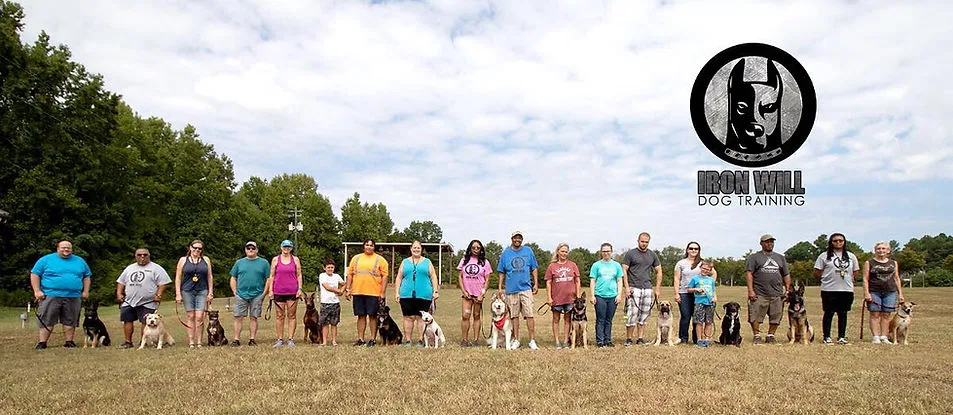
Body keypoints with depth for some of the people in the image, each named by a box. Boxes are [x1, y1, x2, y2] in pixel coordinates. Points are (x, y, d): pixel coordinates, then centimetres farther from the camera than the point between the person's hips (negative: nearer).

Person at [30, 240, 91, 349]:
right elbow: (34, 274, 3)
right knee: (47, 321, -2)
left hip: (73, 297, 3)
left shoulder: (80, 261, 14)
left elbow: (86, 276, 20)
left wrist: (85, 291, 9)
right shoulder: (46, 259, 4)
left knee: (70, 321, 5)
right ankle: (42, 343, 4)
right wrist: (37, 291, -5)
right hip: (50, 296, -2)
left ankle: (69, 342, 13)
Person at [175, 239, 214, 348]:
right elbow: (178, 278, 4)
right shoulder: (183, 260, 6)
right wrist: (178, 294, -2)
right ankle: (191, 342, 6)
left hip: (202, 291, 0)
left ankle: (199, 342, 0)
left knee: (199, 317, -7)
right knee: (190, 317, 2)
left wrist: (210, 293, 5)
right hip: (187, 291, 0)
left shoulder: (206, 260, 10)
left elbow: (209, 277, 11)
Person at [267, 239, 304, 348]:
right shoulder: (275, 260, 7)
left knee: (292, 316, 1)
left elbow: (299, 275, 7)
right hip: (279, 292, 0)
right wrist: (270, 290, 1)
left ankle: (290, 339, 5)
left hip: (292, 291, 0)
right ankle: (280, 339, 9)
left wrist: (300, 289, -2)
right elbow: (272, 276, 8)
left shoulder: (295, 260, 7)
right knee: (279, 316, 3)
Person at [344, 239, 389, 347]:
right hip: (358, 292, 3)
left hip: (373, 293, -3)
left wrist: (382, 292, -8)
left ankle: (373, 339, 9)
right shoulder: (356, 258, 13)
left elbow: (384, 276, -2)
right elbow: (350, 274, 14)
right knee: (361, 316, 8)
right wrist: (348, 289, 7)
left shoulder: (380, 260, 2)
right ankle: (360, 339, 14)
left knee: (373, 316, 1)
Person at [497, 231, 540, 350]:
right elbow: (502, 272, 11)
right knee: (514, 316, 6)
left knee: (529, 315, -6)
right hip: (511, 289, 1)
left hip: (526, 288, -1)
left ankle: (532, 341, -1)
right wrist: (500, 287, 6)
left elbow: (534, 269, 11)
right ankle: (516, 340, 15)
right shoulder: (505, 253, 8)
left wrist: (536, 284, 6)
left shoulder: (528, 251, 8)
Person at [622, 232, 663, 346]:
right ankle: (628, 339, 1)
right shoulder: (630, 254, 0)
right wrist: (627, 287, -10)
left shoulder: (652, 255, 12)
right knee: (632, 315, -8)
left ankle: (640, 338, 14)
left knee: (644, 316, 6)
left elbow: (659, 271, 16)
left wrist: (657, 288, 9)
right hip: (634, 289, -4)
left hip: (648, 289, 4)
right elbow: (624, 271, -2)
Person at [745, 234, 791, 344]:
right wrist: (750, 290, -12)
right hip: (759, 294, -4)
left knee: (776, 317, 4)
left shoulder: (780, 257, 19)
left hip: (777, 294, 4)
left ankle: (770, 336, 17)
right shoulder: (754, 257, 5)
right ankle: (757, 336, 6)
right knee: (755, 317, -5)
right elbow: (749, 273, -3)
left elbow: (786, 275, 20)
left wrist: (788, 290, 9)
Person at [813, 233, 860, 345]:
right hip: (829, 290, -3)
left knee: (843, 314, 6)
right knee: (829, 313, 0)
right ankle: (827, 337, 6)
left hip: (847, 289, 3)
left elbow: (855, 272, 19)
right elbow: (816, 273, 1)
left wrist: (848, 279, 8)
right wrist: (827, 279, 3)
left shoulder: (851, 256, 12)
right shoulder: (824, 256, 1)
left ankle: (841, 337, 14)